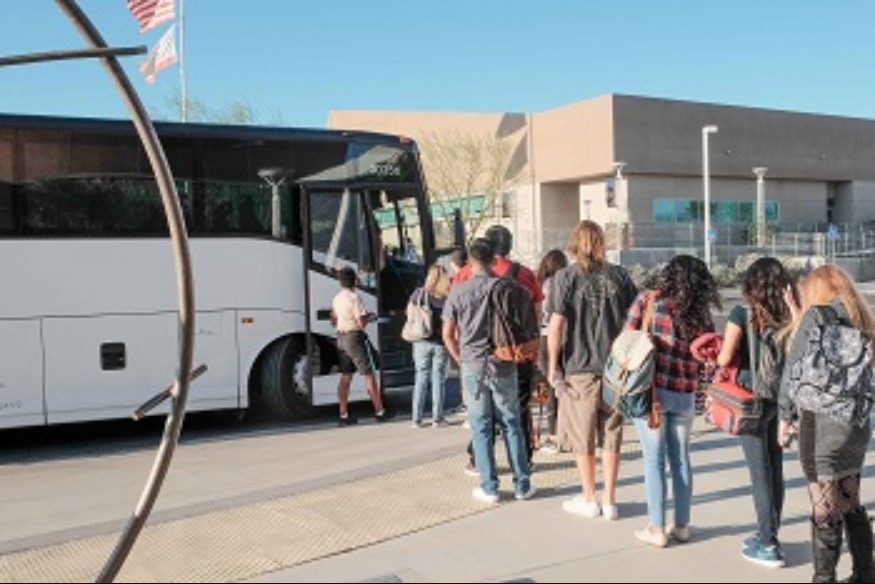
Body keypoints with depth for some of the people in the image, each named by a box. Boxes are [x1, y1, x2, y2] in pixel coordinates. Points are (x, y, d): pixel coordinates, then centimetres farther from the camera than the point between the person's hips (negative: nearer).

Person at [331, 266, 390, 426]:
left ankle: (344, 414, 10)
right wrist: (370, 317, -2)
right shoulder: (354, 298, -17)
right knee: (369, 375, 2)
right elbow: (361, 323, -20)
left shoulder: (337, 299, 8)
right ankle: (379, 412, 8)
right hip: (355, 338, -8)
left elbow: (334, 321, 17)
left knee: (346, 377, 10)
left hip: (341, 338, 8)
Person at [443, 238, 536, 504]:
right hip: (503, 365, 0)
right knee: (511, 425, 10)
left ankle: (489, 488, 11)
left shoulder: (458, 291, -3)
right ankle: (522, 484, 15)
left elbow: (448, 334, 1)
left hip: (473, 367, 0)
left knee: (481, 428, 7)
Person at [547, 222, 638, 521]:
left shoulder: (566, 277, -8)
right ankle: (610, 501, 18)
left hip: (579, 368, -3)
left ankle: (589, 500, 20)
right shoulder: (618, 275, 2)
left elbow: (556, 324, -12)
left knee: (582, 437, 10)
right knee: (611, 435, 12)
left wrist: (553, 365, -4)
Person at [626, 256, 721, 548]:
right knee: (681, 459, 15)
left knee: (654, 460, 5)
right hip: (685, 396, 3)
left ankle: (657, 529, 11)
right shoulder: (702, 316, 1)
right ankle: (682, 526, 23)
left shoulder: (647, 302, -6)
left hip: (649, 391, -2)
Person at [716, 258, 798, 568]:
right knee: (775, 467, 16)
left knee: (760, 470, 3)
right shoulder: (790, 315, 0)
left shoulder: (743, 314, -11)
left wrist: (727, 356, 7)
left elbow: (724, 359, -14)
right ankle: (770, 535, 29)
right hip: (782, 397, 5)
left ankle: (768, 545, 9)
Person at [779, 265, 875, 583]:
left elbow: (794, 369, -8)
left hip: (822, 424, -7)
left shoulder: (816, 315, -8)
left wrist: (786, 416, 2)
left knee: (825, 508, 0)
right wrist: (798, 318, 23)